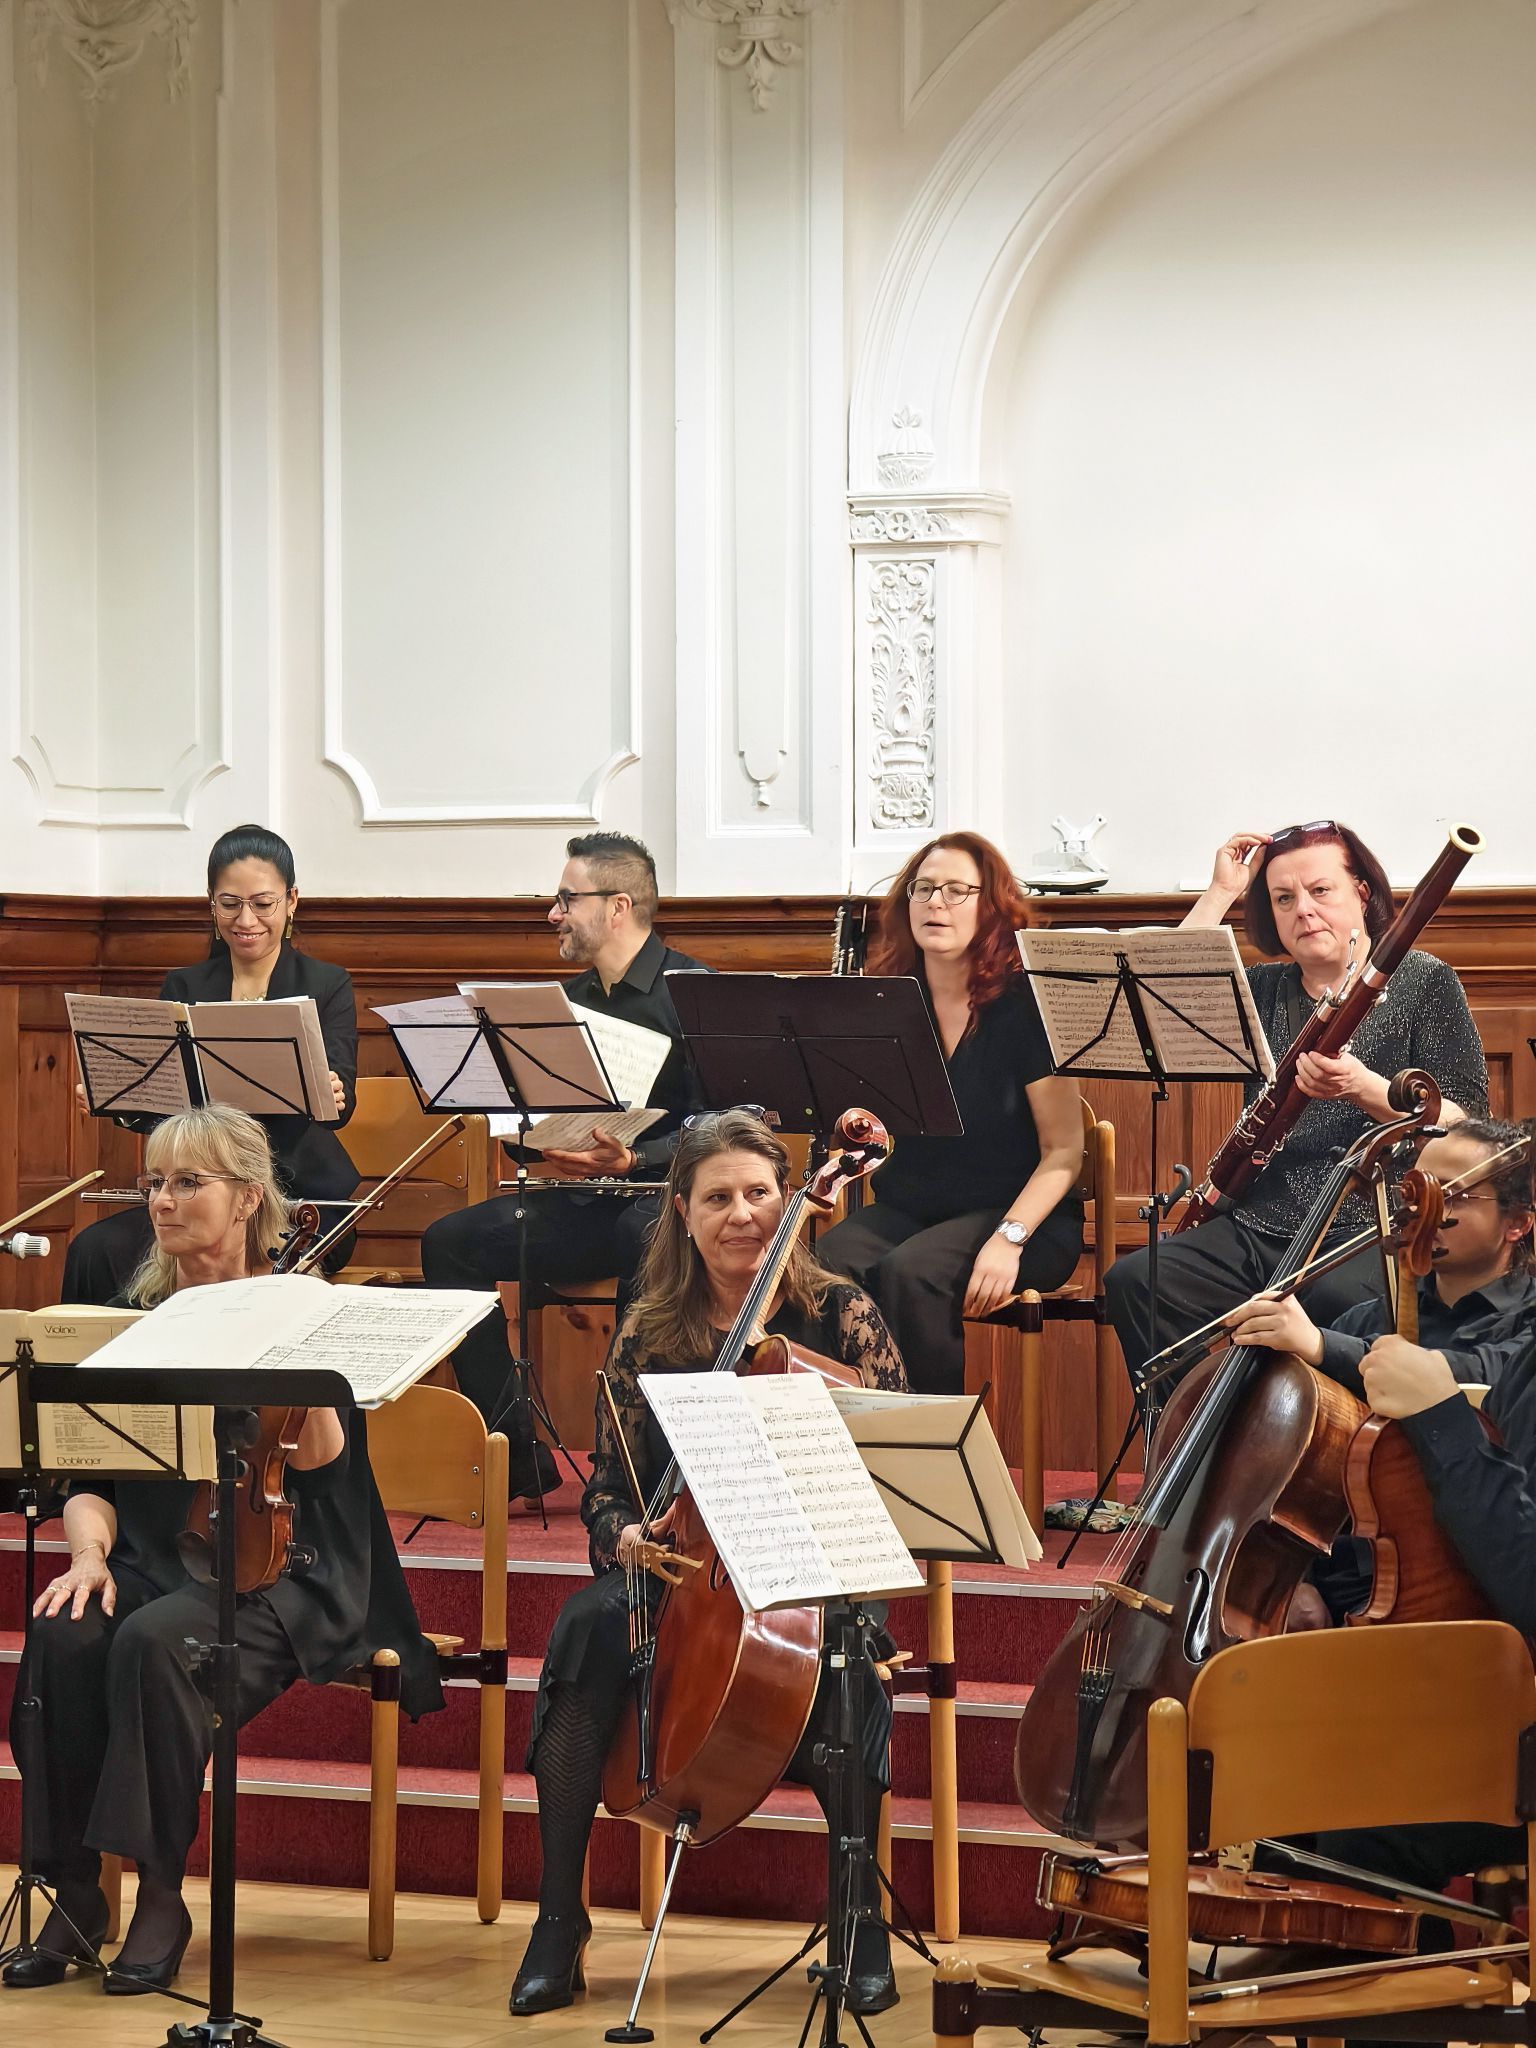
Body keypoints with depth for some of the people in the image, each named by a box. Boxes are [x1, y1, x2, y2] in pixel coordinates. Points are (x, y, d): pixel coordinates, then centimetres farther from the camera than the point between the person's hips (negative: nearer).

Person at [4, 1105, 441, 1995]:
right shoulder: (136, 1315, 11)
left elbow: (317, 1461, -14)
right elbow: (92, 1470, 7)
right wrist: (90, 1549, -12)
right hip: (152, 1561, 4)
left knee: (154, 1642, -35)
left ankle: (162, 1896, -24)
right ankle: (75, 1895, -22)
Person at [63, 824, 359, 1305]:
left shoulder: (327, 987, 5)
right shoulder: (183, 990, 13)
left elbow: (340, 1096, -7)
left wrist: (332, 1098, -32)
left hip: (301, 1195, -3)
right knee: (95, 1250, -24)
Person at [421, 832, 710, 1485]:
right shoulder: (572, 999, 16)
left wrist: (631, 1158, -29)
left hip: (663, 1190, -7)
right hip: (580, 1199, 7)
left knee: (647, 1241, -40)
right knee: (449, 1241, -12)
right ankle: (513, 1450, -13)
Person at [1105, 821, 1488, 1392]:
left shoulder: (1422, 982, 6)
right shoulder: (1265, 990, 19)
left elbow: (1465, 1126, -2)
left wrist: (1364, 1088, -18)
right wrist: (1220, 893, 6)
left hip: (1376, 1226, -5)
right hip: (1263, 1226, 5)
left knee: (1338, 1299, -39)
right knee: (1133, 1282, -22)